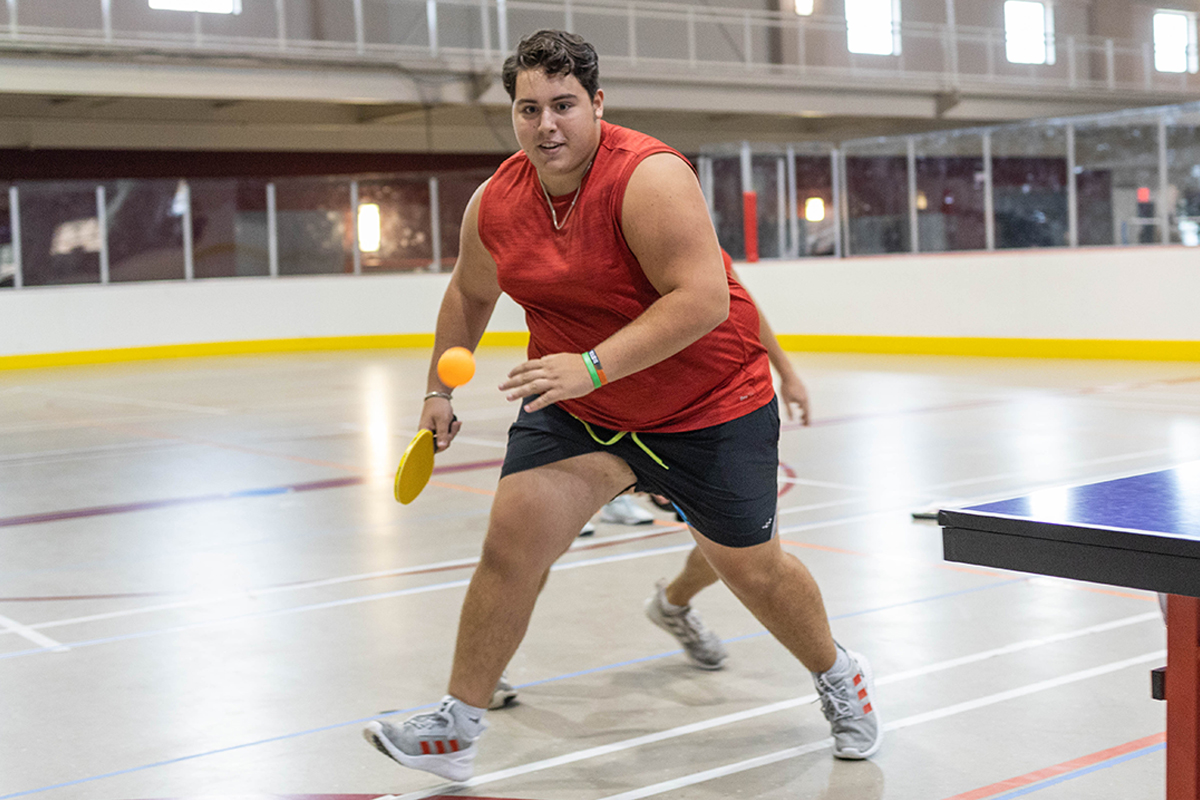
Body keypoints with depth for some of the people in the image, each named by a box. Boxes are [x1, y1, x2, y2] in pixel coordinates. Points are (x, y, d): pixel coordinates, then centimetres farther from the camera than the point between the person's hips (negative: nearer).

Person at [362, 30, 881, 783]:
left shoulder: (649, 177, -25)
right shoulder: (495, 203, -6)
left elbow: (703, 299, -33)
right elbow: (470, 294, 14)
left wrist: (593, 367, -37)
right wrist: (441, 389, 16)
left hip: (710, 405, -4)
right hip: (577, 406, 4)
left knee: (751, 566, 8)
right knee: (512, 536, -12)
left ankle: (839, 676, 38)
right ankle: (457, 727, 2)